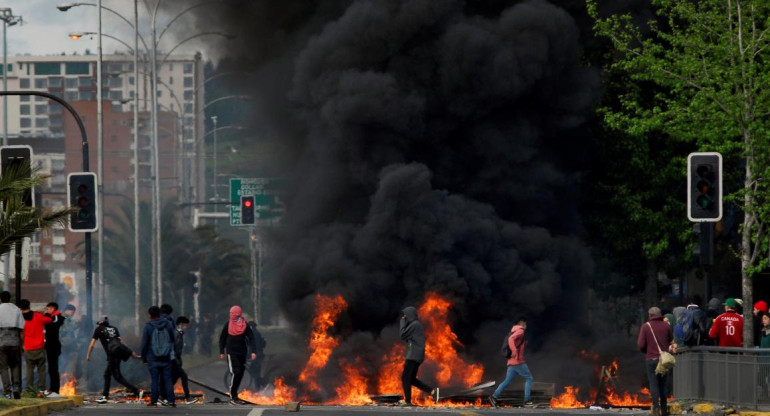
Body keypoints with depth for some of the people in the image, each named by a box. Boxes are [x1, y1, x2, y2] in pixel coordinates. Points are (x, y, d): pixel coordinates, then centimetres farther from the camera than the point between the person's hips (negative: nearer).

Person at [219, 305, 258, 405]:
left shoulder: (244, 325, 1)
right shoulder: (228, 325, -1)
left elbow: (251, 338, -3)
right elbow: (222, 338, 7)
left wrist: (253, 351, -13)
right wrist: (222, 352, 5)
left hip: (242, 352, 3)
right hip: (231, 353, -3)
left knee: (240, 374, 6)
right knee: (236, 373, -15)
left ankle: (234, 396, 19)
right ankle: (233, 397, -11)